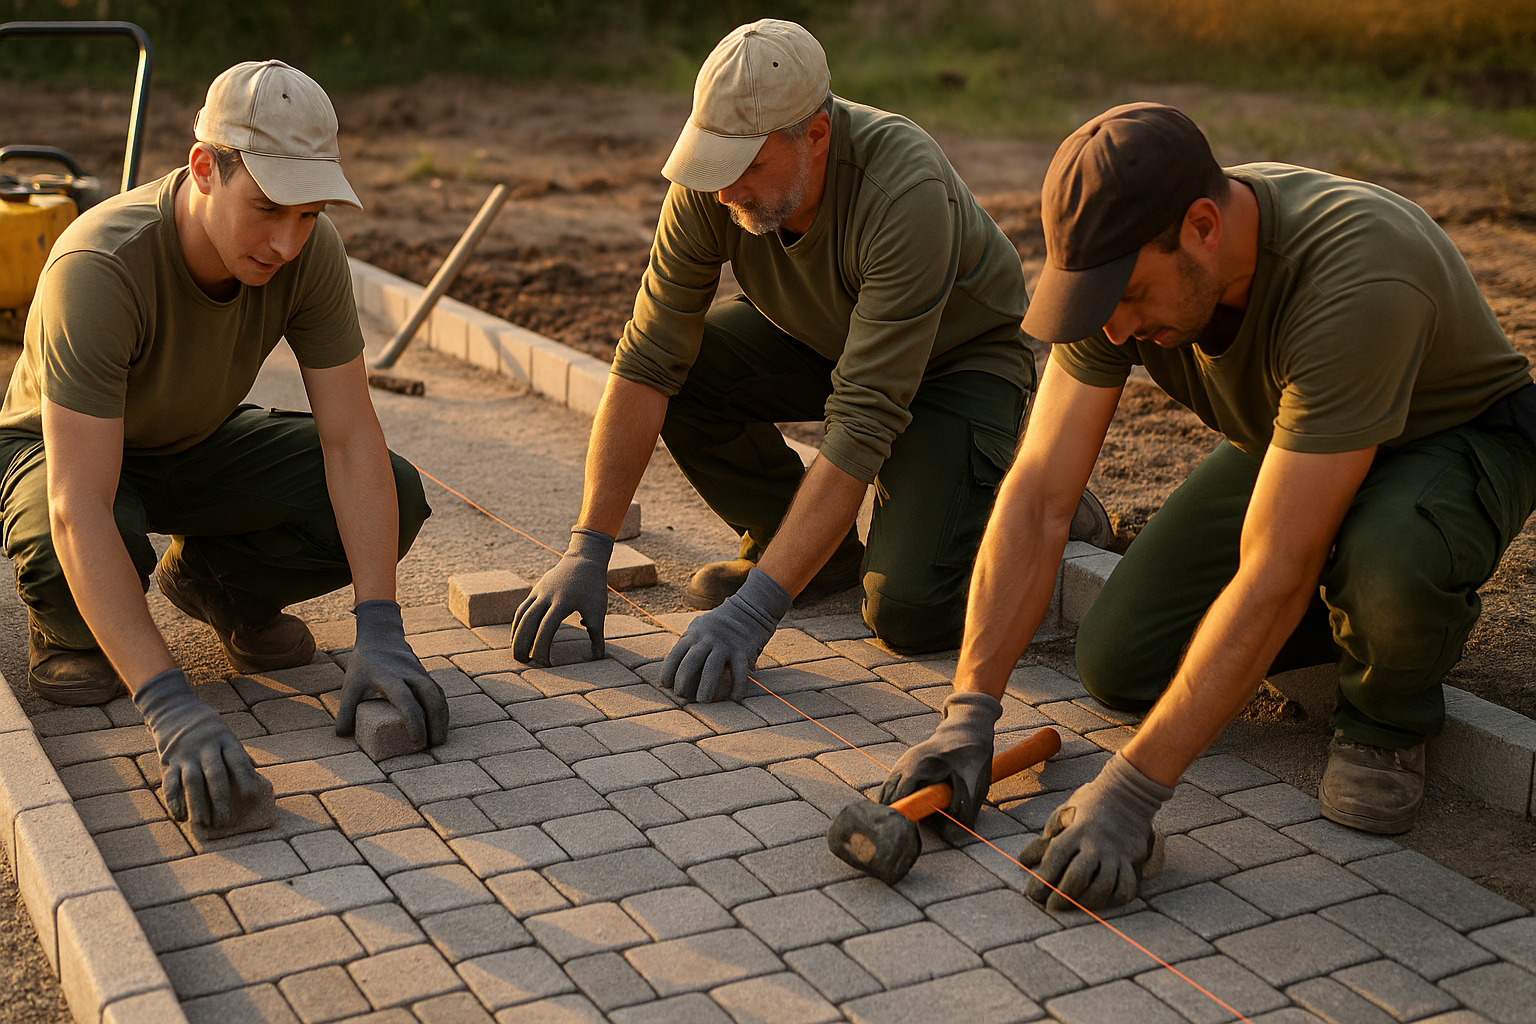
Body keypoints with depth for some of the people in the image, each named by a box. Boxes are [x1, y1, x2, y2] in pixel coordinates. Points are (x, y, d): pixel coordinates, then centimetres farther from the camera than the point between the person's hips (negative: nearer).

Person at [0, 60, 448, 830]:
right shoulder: (98, 268, -39)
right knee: (93, 552, -40)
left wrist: (379, 632, -34)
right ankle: (67, 624, -1)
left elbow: (352, 440, -24)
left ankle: (210, 577, 8)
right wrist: (169, 708, -53)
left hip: (196, 444, 4)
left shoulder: (310, 251, -25)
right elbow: (78, 511, -44)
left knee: (394, 500, -20)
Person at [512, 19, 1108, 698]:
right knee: (683, 368, -21)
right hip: (824, 339, 6)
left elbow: (863, 423, -41)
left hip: (959, 356, -5)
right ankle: (820, 550, 2)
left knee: (906, 613, -23)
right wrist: (588, 549, -26)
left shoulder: (908, 195, -38)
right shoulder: (712, 186, -22)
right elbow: (647, 363, -20)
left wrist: (755, 607, -44)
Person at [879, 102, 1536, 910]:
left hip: (1457, 434, -5)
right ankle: (1342, 610, 16)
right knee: (1115, 666, -8)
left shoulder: (1354, 282, -42)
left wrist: (1133, 789, -42)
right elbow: (1038, 496, -21)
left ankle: (1387, 719, -5)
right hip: (1284, 440, 6)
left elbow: (1275, 573, -42)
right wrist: (969, 711, -28)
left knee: (1388, 563, -41)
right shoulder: (1123, 263, -23)